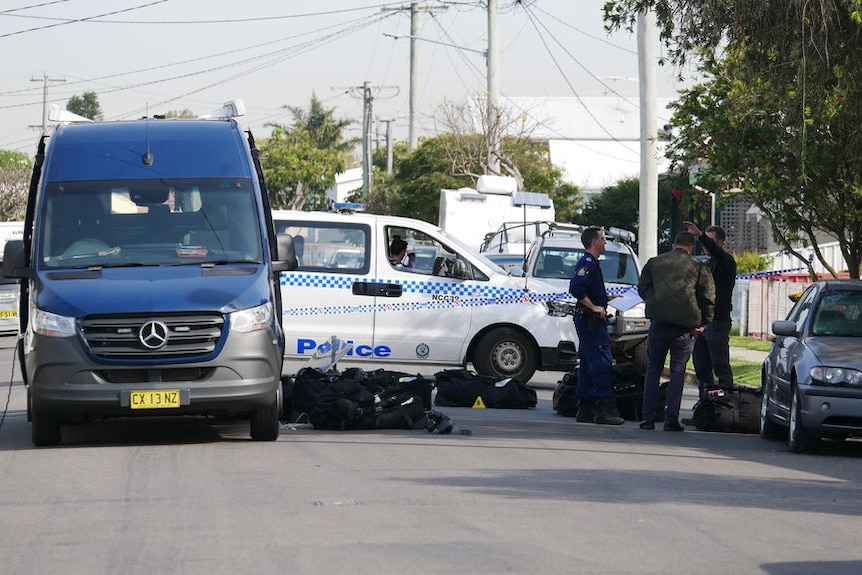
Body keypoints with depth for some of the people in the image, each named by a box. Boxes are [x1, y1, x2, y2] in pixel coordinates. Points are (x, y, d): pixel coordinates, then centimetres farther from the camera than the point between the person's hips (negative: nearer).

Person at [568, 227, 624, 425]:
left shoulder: (591, 263, 19)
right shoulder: (587, 263, -14)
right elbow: (576, 288, -26)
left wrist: (607, 299, 23)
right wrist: (594, 307, -21)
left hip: (587, 321, 11)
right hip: (591, 320, -11)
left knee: (588, 365, 12)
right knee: (602, 364, -14)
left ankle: (585, 411, 14)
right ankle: (604, 410, -17)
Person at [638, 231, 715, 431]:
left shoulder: (654, 263, 10)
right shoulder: (698, 267, 3)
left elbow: (643, 288, 10)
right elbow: (708, 297, 1)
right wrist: (703, 323, 8)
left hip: (659, 323, 1)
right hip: (685, 325, -1)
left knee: (653, 370, 9)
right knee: (678, 371, 4)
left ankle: (648, 418, 4)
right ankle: (672, 419, -2)